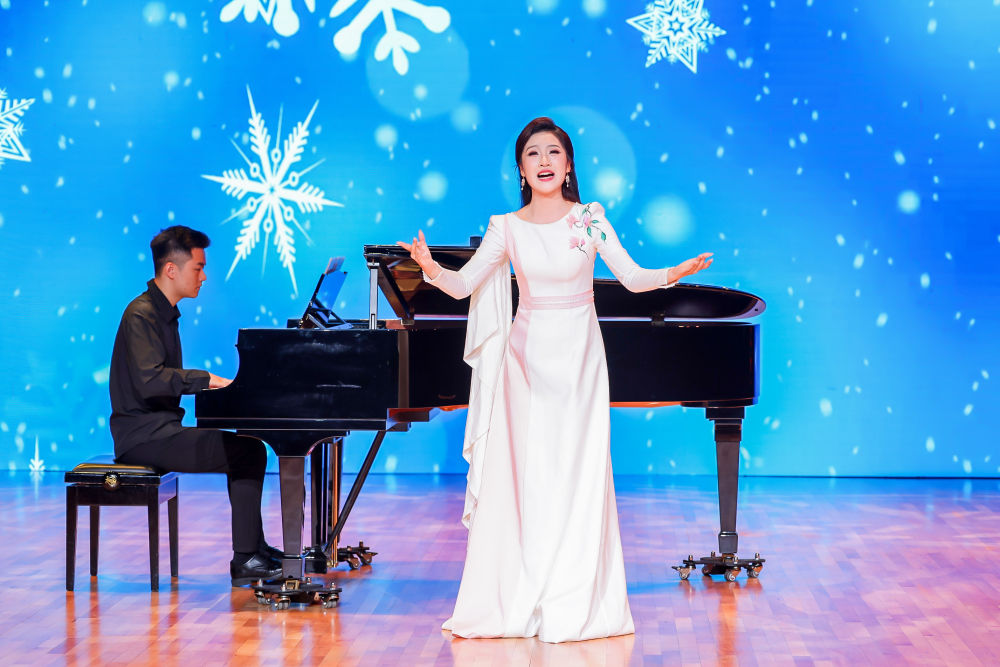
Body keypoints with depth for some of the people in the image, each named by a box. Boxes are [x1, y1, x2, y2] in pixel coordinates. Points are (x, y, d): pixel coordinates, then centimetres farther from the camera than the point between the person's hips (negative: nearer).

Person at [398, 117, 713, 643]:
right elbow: (463, 285, -5)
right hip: (527, 358, 1)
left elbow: (632, 277, -5)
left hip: (578, 359, -1)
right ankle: (518, 604, 6)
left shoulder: (590, 218, 0)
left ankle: (576, 606, 6)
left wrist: (676, 273, -22)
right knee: (523, 475, -1)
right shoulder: (507, 228, 2)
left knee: (578, 474, -2)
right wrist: (430, 268, -24)